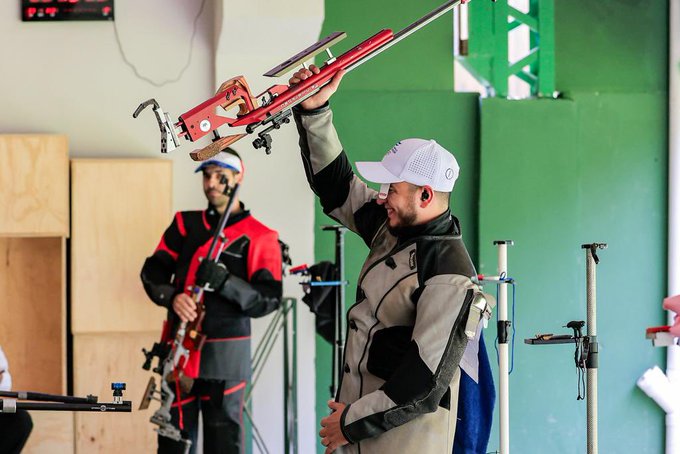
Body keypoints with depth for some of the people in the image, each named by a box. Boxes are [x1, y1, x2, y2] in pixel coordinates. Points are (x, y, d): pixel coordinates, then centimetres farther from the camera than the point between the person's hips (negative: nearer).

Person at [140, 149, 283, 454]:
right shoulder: (184, 224, 13)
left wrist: (225, 282, -24)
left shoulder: (259, 237, -1)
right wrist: (172, 296, -14)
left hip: (225, 352, -4)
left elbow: (268, 299, -8)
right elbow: (152, 271, 7)